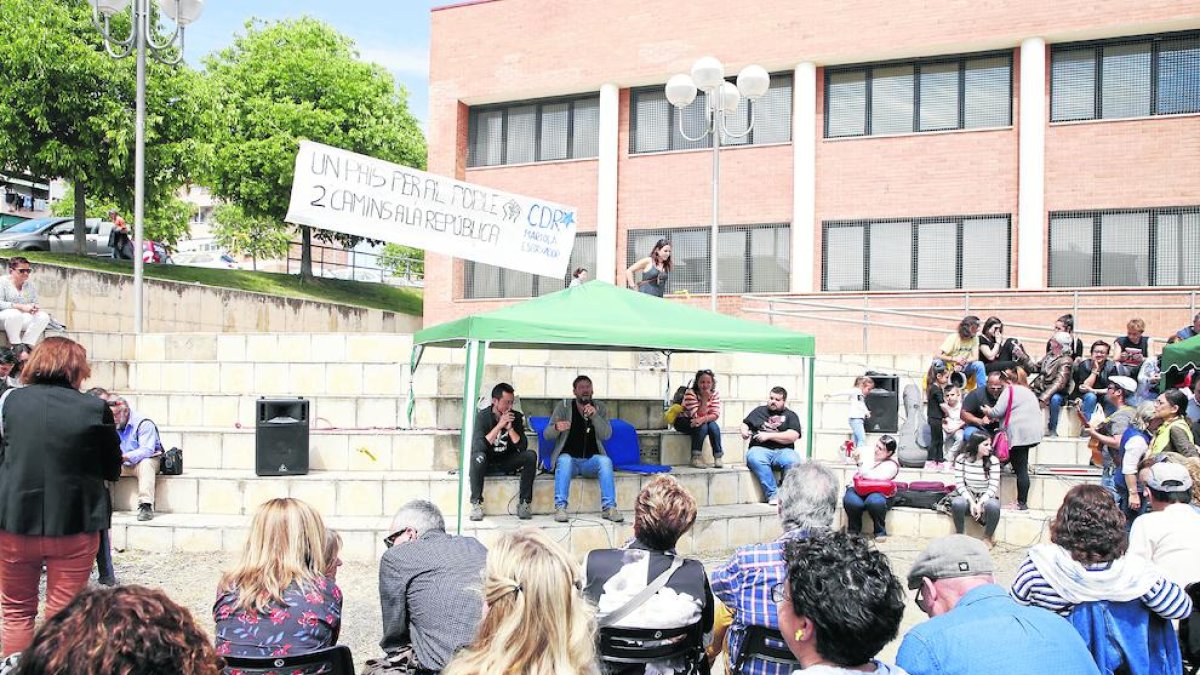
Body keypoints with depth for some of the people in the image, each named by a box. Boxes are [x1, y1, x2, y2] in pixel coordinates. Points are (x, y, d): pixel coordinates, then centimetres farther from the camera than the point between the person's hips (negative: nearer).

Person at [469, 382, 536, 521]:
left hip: (506, 462, 3)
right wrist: (499, 426, -30)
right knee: (478, 456, -36)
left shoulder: (516, 417, -4)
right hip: (487, 462, -3)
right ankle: (476, 504, -24)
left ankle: (524, 503, -17)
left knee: (530, 455, -22)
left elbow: (522, 447, -12)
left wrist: (510, 428, -24)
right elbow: (479, 446, -27)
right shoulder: (483, 416, -13)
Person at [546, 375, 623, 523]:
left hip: (591, 460, 1)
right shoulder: (563, 406, 5)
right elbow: (547, 435, -3)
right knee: (565, 460, -34)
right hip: (569, 459, -1)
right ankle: (560, 507, -35)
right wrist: (556, 428, -28)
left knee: (605, 460, -29)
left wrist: (594, 416, -19)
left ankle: (609, 508, -29)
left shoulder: (599, 408, 9)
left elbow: (606, 435, -4)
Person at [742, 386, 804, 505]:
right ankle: (772, 495, -36)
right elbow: (745, 423, 29)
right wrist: (744, 431, 4)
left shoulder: (790, 415, 15)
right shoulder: (759, 411, 24)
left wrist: (769, 435, -8)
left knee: (793, 461, -35)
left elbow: (793, 436, -1)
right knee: (755, 459, -36)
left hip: (783, 451, 0)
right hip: (760, 449, 1)